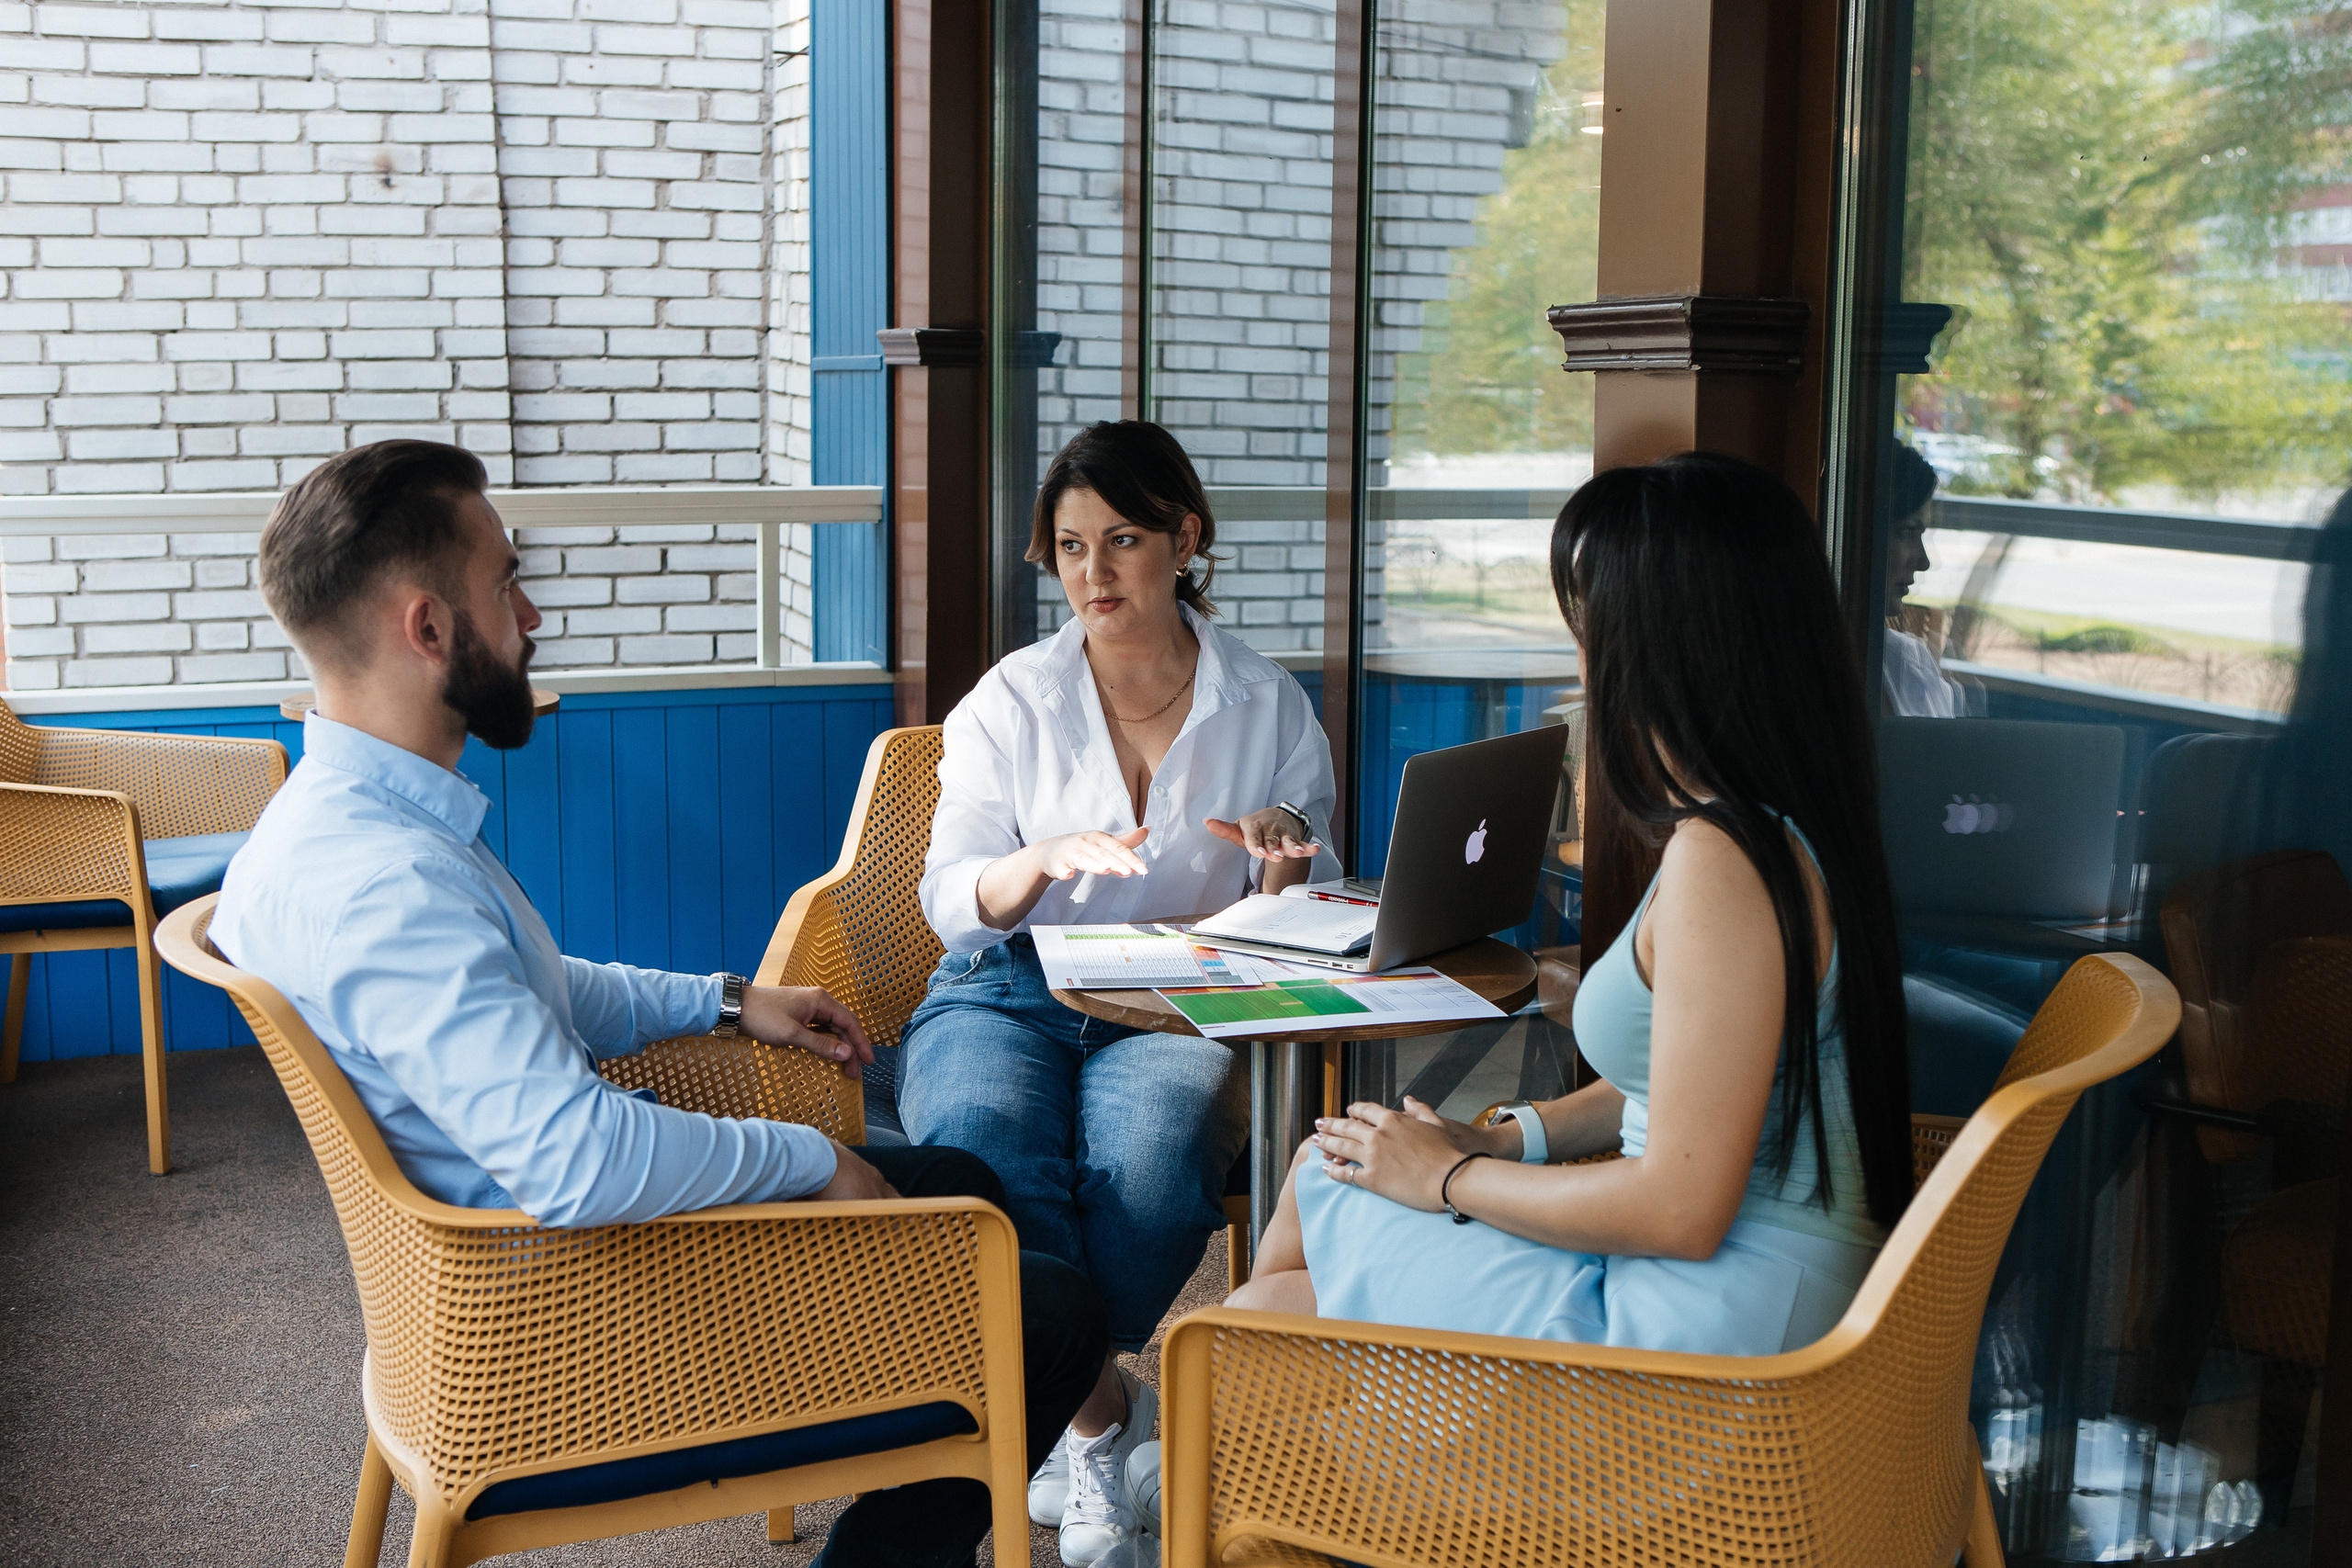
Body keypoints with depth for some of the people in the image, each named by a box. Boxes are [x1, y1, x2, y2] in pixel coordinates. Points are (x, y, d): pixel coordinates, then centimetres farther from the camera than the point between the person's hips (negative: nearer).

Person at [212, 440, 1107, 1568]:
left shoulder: (343, 816, 3)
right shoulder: (376, 881, -31)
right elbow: (577, 1158, -37)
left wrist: (726, 1001, 15)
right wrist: (811, 1160, -22)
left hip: (527, 1253, 10)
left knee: (957, 1184, 22)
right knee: (1052, 1317, -8)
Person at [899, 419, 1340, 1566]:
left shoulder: (1269, 708, 9)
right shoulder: (1011, 701, 7)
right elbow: (952, 904, 1)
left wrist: (1282, 863, -13)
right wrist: (1045, 859, -20)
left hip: (1180, 1009, 0)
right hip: (1008, 995, 0)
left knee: (1151, 1156, -35)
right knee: (983, 1148, -35)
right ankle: (1104, 1404, -15)